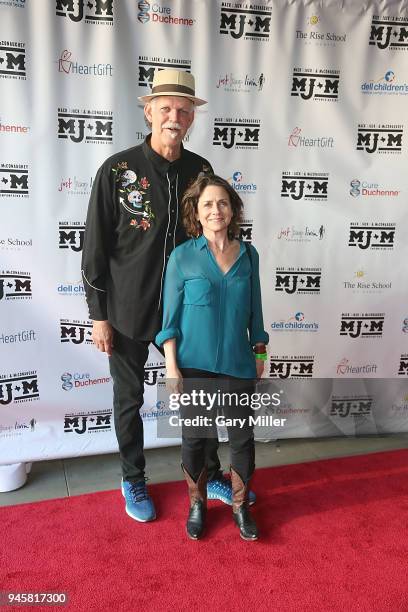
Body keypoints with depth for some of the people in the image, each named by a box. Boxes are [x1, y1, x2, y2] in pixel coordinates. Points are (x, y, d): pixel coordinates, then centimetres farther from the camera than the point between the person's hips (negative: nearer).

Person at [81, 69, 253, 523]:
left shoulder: (201, 170, 0)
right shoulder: (117, 170, -10)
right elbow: (95, 247, -8)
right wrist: (98, 315, -8)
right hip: (128, 313, -3)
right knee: (129, 400, 13)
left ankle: (210, 476, 35)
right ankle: (133, 481, 36)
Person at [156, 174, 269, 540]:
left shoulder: (248, 255, 2)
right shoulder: (183, 256, -6)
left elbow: (255, 311, 10)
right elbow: (170, 317, -4)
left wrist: (260, 354, 11)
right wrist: (172, 367, -7)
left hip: (238, 365, 2)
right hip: (194, 366, -2)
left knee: (243, 439, 10)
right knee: (195, 438, 12)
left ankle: (241, 506, 32)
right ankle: (197, 503, 34)